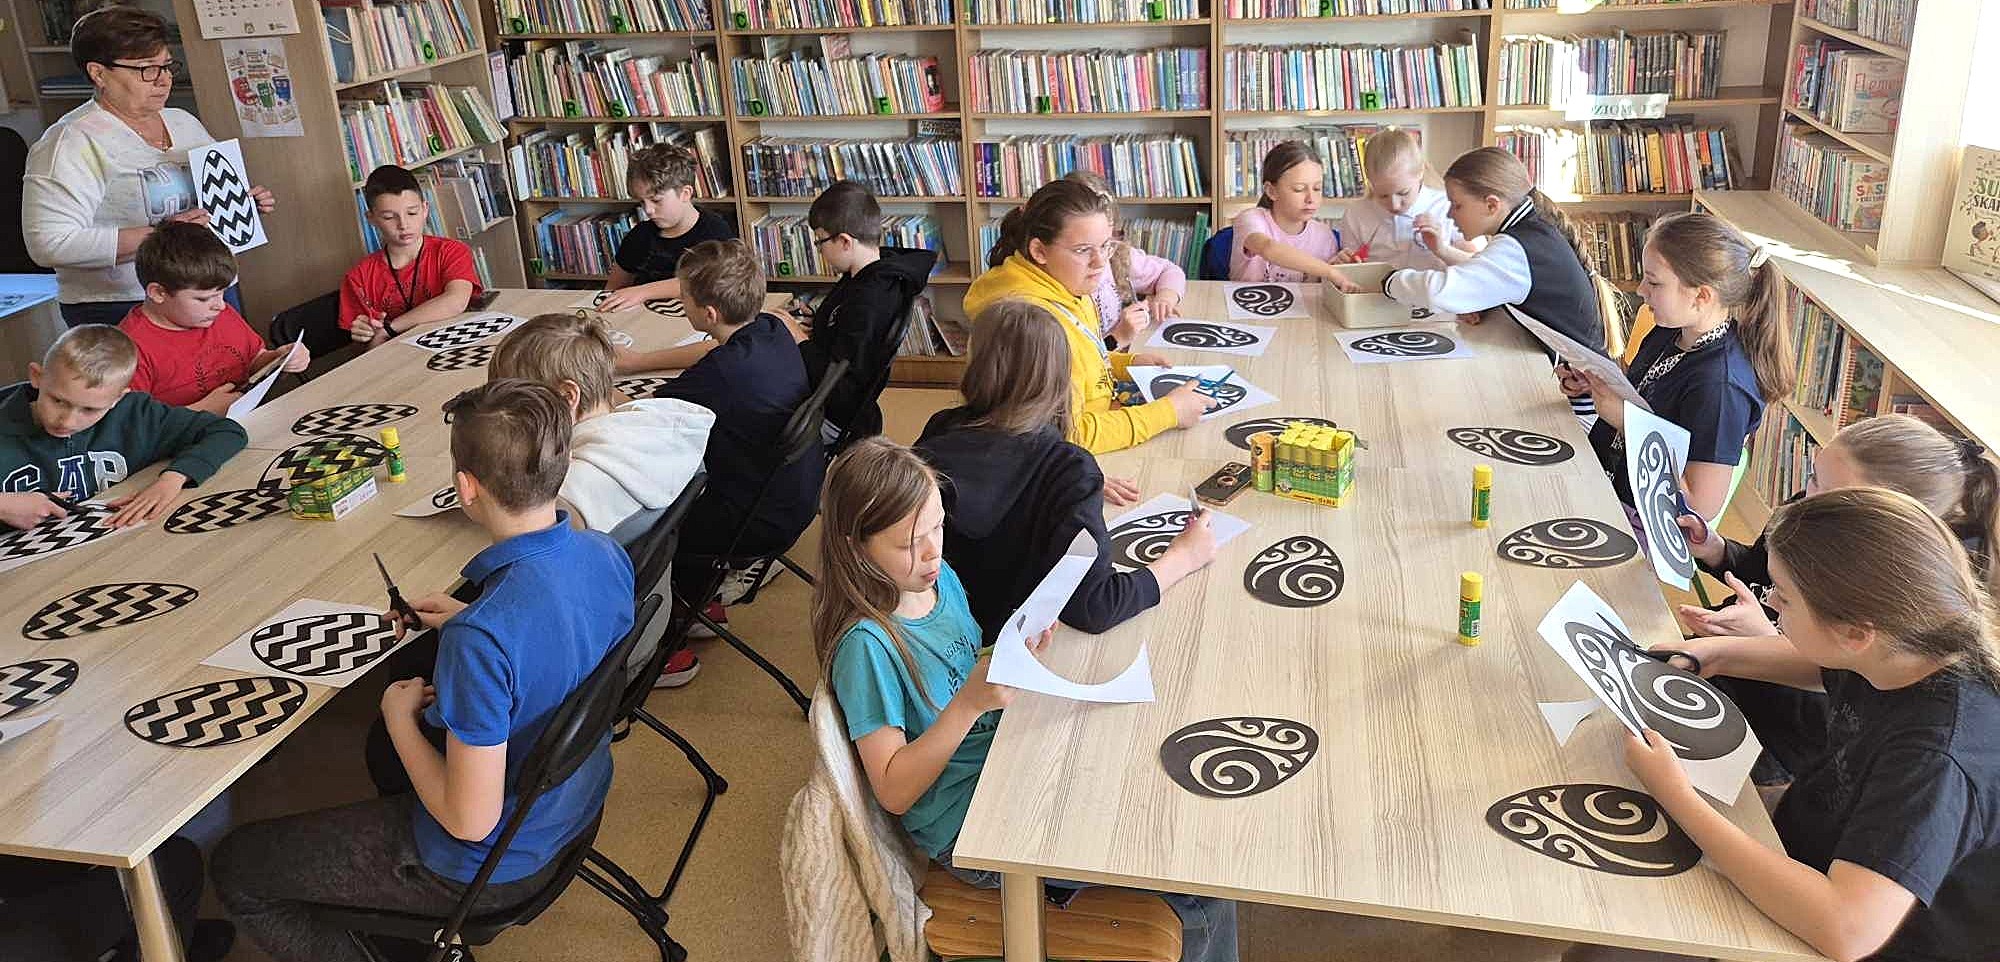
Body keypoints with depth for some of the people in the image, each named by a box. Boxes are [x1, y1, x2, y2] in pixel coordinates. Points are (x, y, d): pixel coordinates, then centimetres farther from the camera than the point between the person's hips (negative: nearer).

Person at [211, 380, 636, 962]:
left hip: (491, 864, -8)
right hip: (576, 802, 8)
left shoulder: (481, 637, -39)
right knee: (385, 744, 35)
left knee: (235, 869, 10)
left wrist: (401, 716, -14)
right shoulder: (608, 557, -14)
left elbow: (470, 821, -28)